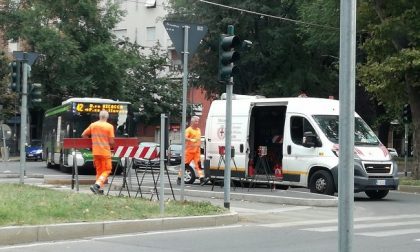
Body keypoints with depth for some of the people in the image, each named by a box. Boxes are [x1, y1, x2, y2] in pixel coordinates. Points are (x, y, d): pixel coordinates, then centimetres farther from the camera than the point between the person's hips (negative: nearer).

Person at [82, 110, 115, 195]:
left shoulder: (93, 125, 6)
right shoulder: (109, 126, -6)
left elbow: (83, 135, 11)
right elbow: (111, 141, -8)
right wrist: (111, 145, 13)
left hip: (95, 152, 4)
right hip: (105, 152, -4)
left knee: (99, 170, 15)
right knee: (107, 170, 3)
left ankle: (100, 189, 12)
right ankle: (97, 185, -17)